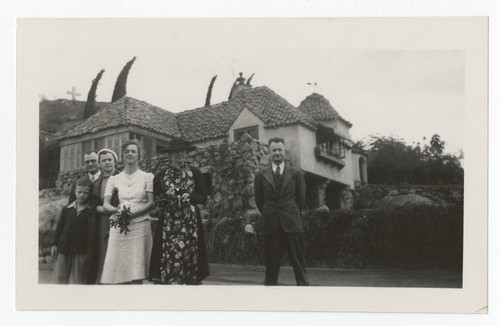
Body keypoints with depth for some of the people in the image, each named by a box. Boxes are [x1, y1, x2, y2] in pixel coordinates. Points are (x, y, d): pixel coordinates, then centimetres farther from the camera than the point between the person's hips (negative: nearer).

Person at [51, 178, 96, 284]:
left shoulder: (91, 211, -4)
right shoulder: (67, 209, 6)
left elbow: (92, 231, -8)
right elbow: (59, 227, 11)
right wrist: (54, 243, 6)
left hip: (81, 250, -3)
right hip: (64, 248, 3)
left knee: (78, 278, 4)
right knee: (61, 277, 8)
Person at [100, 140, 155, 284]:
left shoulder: (147, 177, 9)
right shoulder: (113, 179, 15)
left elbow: (151, 203, 0)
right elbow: (105, 204, 7)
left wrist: (131, 214, -14)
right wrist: (117, 210, -15)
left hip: (139, 227, -2)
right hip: (118, 228, 2)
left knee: (136, 277, -8)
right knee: (117, 277, -5)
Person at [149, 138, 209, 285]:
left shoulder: (195, 173, 7)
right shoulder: (161, 175, 10)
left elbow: (203, 197, 7)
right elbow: (156, 200, 9)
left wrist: (189, 196, -11)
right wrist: (167, 195, -10)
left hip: (190, 221, 0)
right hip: (168, 222, 0)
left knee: (190, 255, -2)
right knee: (168, 256, -6)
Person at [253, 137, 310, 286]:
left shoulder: (296, 174, 6)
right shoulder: (261, 175, 6)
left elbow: (301, 199, 9)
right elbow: (259, 200, 11)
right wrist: (268, 215, 12)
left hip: (292, 223, 0)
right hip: (270, 225, 1)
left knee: (298, 262, 0)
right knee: (271, 264, 4)